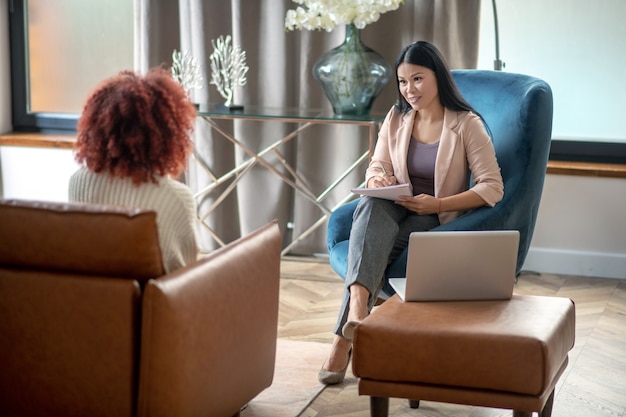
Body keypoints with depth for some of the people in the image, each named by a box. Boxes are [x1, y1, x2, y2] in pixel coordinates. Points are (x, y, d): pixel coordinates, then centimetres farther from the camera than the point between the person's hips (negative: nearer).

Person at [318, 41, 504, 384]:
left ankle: (344, 338, -34)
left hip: (436, 220, -3)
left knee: (377, 244, -32)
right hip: (393, 211, 3)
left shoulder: (467, 124, -6)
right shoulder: (396, 118, 8)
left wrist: (436, 204, -22)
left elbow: (492, 188, -11)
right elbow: (376, 167, 10)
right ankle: (358, 300, -56)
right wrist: (377, 181, -16)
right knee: (371, 205, -34)